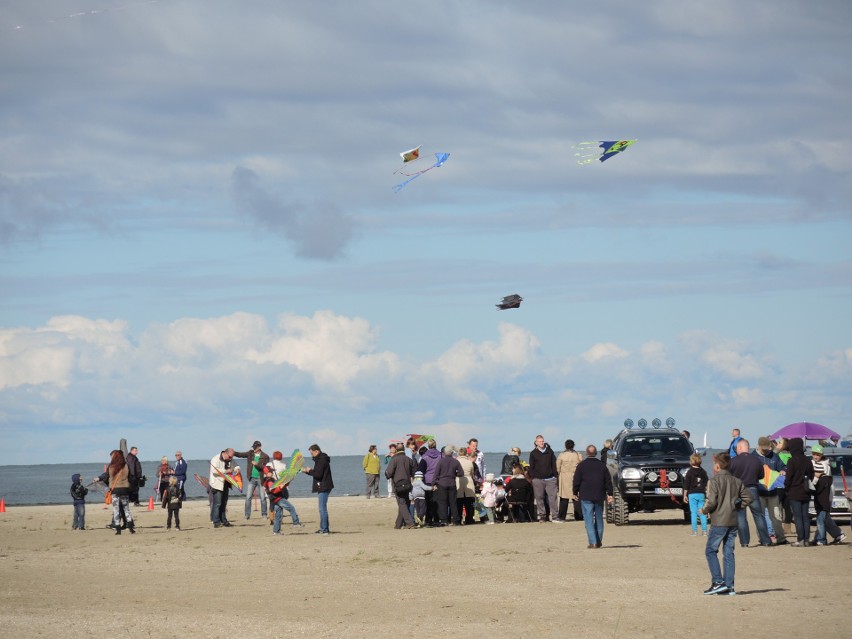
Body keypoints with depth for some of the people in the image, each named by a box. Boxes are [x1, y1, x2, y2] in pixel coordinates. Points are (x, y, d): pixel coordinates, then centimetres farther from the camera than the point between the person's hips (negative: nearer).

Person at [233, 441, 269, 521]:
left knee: (263, 498, 2)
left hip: (261, 479, -3)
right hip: (252, 479, 3)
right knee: (248, 497, -2)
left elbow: (266, 468, -11)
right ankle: (247, 515, 2)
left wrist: (257, 464, -23)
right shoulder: (250, 453, 6)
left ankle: (264, 514, 13)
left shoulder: (265, 457, -5)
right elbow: (240, 455, 3)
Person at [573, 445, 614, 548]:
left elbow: (576, 480, -3)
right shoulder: (602, 465, 6)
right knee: (599, 519, 15)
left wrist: (575, 493, 8)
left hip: (586, 497, -3)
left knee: (589, 520, -4)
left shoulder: (581, 465, -4)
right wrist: (609, 494, 11)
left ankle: (593, 542, -13)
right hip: (599, 497, 3)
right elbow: (608, 481, 7)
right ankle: (599, 542, 19)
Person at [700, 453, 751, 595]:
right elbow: (748, 498, 8)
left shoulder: (714, 481, -10)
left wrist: (704, 510, 0)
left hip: (719, 522, -6)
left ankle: (718, 582, -8)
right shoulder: (737, 482, 9)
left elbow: (711, 502, -18)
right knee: (729, 553, 9)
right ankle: (729, 586, 7)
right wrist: (737, 507, 15)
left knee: (710, 551, 3)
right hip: (733, 521, 6)